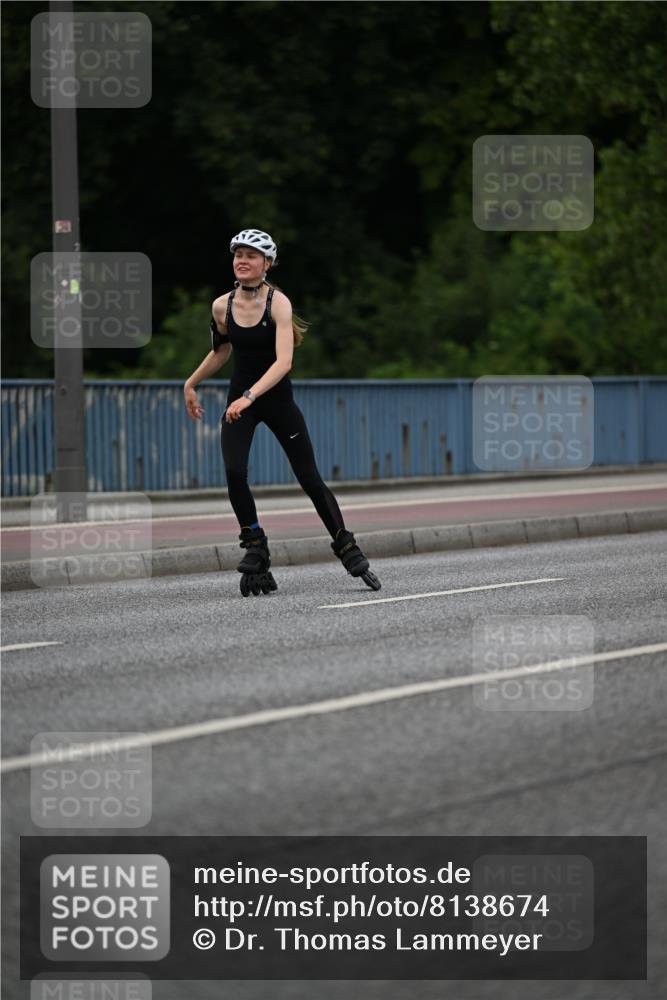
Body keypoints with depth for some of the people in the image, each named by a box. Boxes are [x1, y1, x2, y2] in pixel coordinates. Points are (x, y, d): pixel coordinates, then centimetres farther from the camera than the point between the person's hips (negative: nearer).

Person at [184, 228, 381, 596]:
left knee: (310, 480, 1)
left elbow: (283, 361, -28)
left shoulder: (278, 302, -16)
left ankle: (348, 550, 17)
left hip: (277, 397, -3)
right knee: (234, 473, -19)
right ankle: (255, 548, -4)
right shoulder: (222, 306, -3)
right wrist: (191, 384, 24)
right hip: (239, 400, 3)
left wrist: (249, 396, -39)